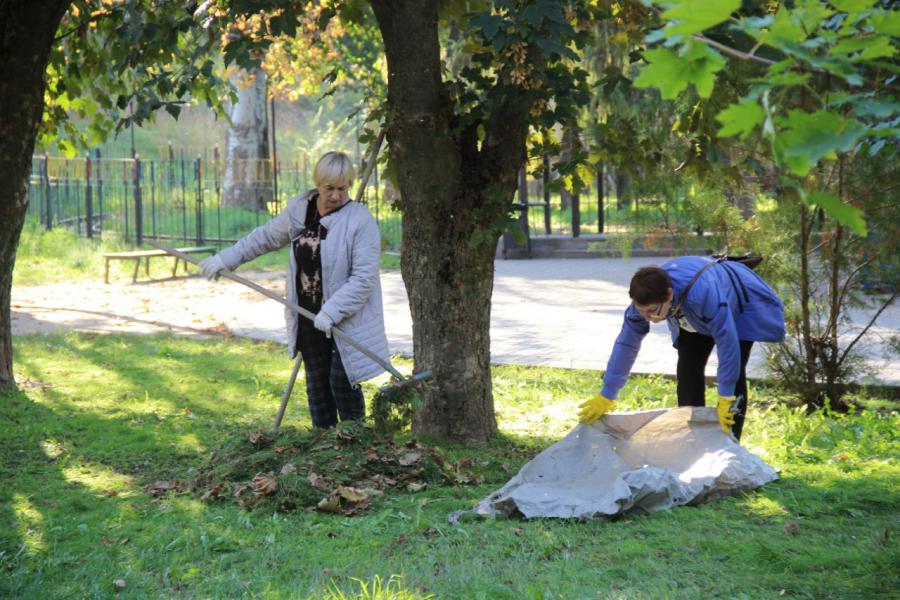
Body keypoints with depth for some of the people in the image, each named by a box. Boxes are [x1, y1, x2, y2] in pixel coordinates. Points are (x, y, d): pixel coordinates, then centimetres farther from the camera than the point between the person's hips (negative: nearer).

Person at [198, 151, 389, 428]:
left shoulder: (361, 220, -15)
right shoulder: (298, 211, 2)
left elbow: (364, 277, -20)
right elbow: (265, 237, 19)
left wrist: (332, 311, -27)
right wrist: (226, 258, 19)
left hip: (346, 319, -6)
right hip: (309, 315, 6)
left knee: (341, 382, -6)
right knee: (317, 383, 13)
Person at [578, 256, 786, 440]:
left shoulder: (704, 294, -49)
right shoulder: (646, 298, -30)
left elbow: (727, 343, -41)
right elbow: (626, 344, -21)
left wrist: (725, 399, -34)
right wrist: (606, 397, -17)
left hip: (740, 310, -5)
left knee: (734, 373, -15)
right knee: (688, 368, -1)